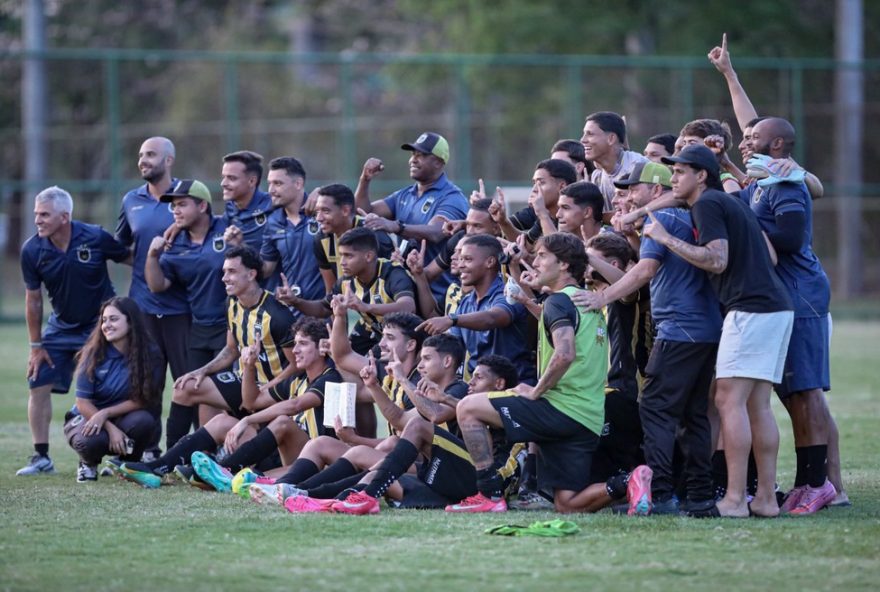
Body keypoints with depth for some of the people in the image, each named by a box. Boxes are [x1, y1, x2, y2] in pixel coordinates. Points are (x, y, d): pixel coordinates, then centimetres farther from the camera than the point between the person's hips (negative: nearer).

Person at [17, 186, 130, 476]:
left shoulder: (95, 238, -20)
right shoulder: (32, 251, -12)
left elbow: (132, 259, -4)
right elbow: (33, 300, -3)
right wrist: (36, 345, -1)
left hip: (100, 325, -3)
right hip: (61, 327, 3)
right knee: (38, 385, -5)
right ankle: (41, 457, 4)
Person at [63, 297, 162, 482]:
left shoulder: (150, 356, -11)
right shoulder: (94, 354, -12)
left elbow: (141, 400, -12)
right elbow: (83, 403, -12)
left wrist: (105, 414, -23)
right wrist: (111, 429, -24)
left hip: (123, 419, 1)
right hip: (87, 417, -1)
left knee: (143, 421, -33)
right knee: (91, 440, -37)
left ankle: (127, 464, -1)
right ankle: (88, 464, 3)